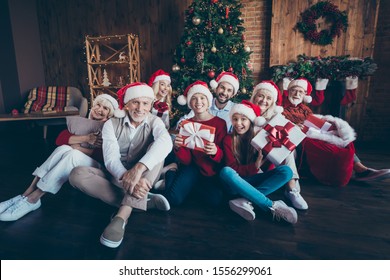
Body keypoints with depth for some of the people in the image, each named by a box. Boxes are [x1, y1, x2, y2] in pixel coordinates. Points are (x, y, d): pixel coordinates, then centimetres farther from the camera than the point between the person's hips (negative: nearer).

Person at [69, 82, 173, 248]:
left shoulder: (154, 121, -6)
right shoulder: (111, 125, -4)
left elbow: (165, 142, -30)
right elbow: (111, 158, -18)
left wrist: (138, 168, -47)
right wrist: (126, 177, -41)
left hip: (143, 179, -1)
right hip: (117, 177, 1)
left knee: (157, 150, -28)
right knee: (77, 175, -23)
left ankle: (122, 215, -36)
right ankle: (144, 201, -27)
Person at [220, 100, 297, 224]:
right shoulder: (229, 140, -6)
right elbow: (233, 168, -13)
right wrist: (255, 166, -28)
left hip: (256, 180, 2)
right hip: (237, 183, -2)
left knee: (286, 171, -19)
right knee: (226, 172, -35)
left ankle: (245, 201, -32)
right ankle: (272, 206, -30)